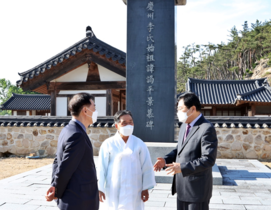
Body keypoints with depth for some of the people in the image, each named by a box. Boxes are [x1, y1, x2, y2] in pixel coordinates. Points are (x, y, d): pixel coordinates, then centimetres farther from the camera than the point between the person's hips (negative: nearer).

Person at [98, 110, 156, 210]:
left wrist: (145, 188, 2)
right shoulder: (108, 144, -4)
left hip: (133, 191, 0)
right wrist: (100, 188, 0)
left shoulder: (139, 144, -1)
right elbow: (102, 168, 0)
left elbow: (146, 167, 2)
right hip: (114, 190, 0)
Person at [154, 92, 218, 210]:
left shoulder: (207, 129, -18)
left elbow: (208, 159, -24)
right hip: (182, 187, 8)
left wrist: (183, 167, -27)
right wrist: (166, 160, 1)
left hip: (197, 189, -8)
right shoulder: (184, 126, 9)